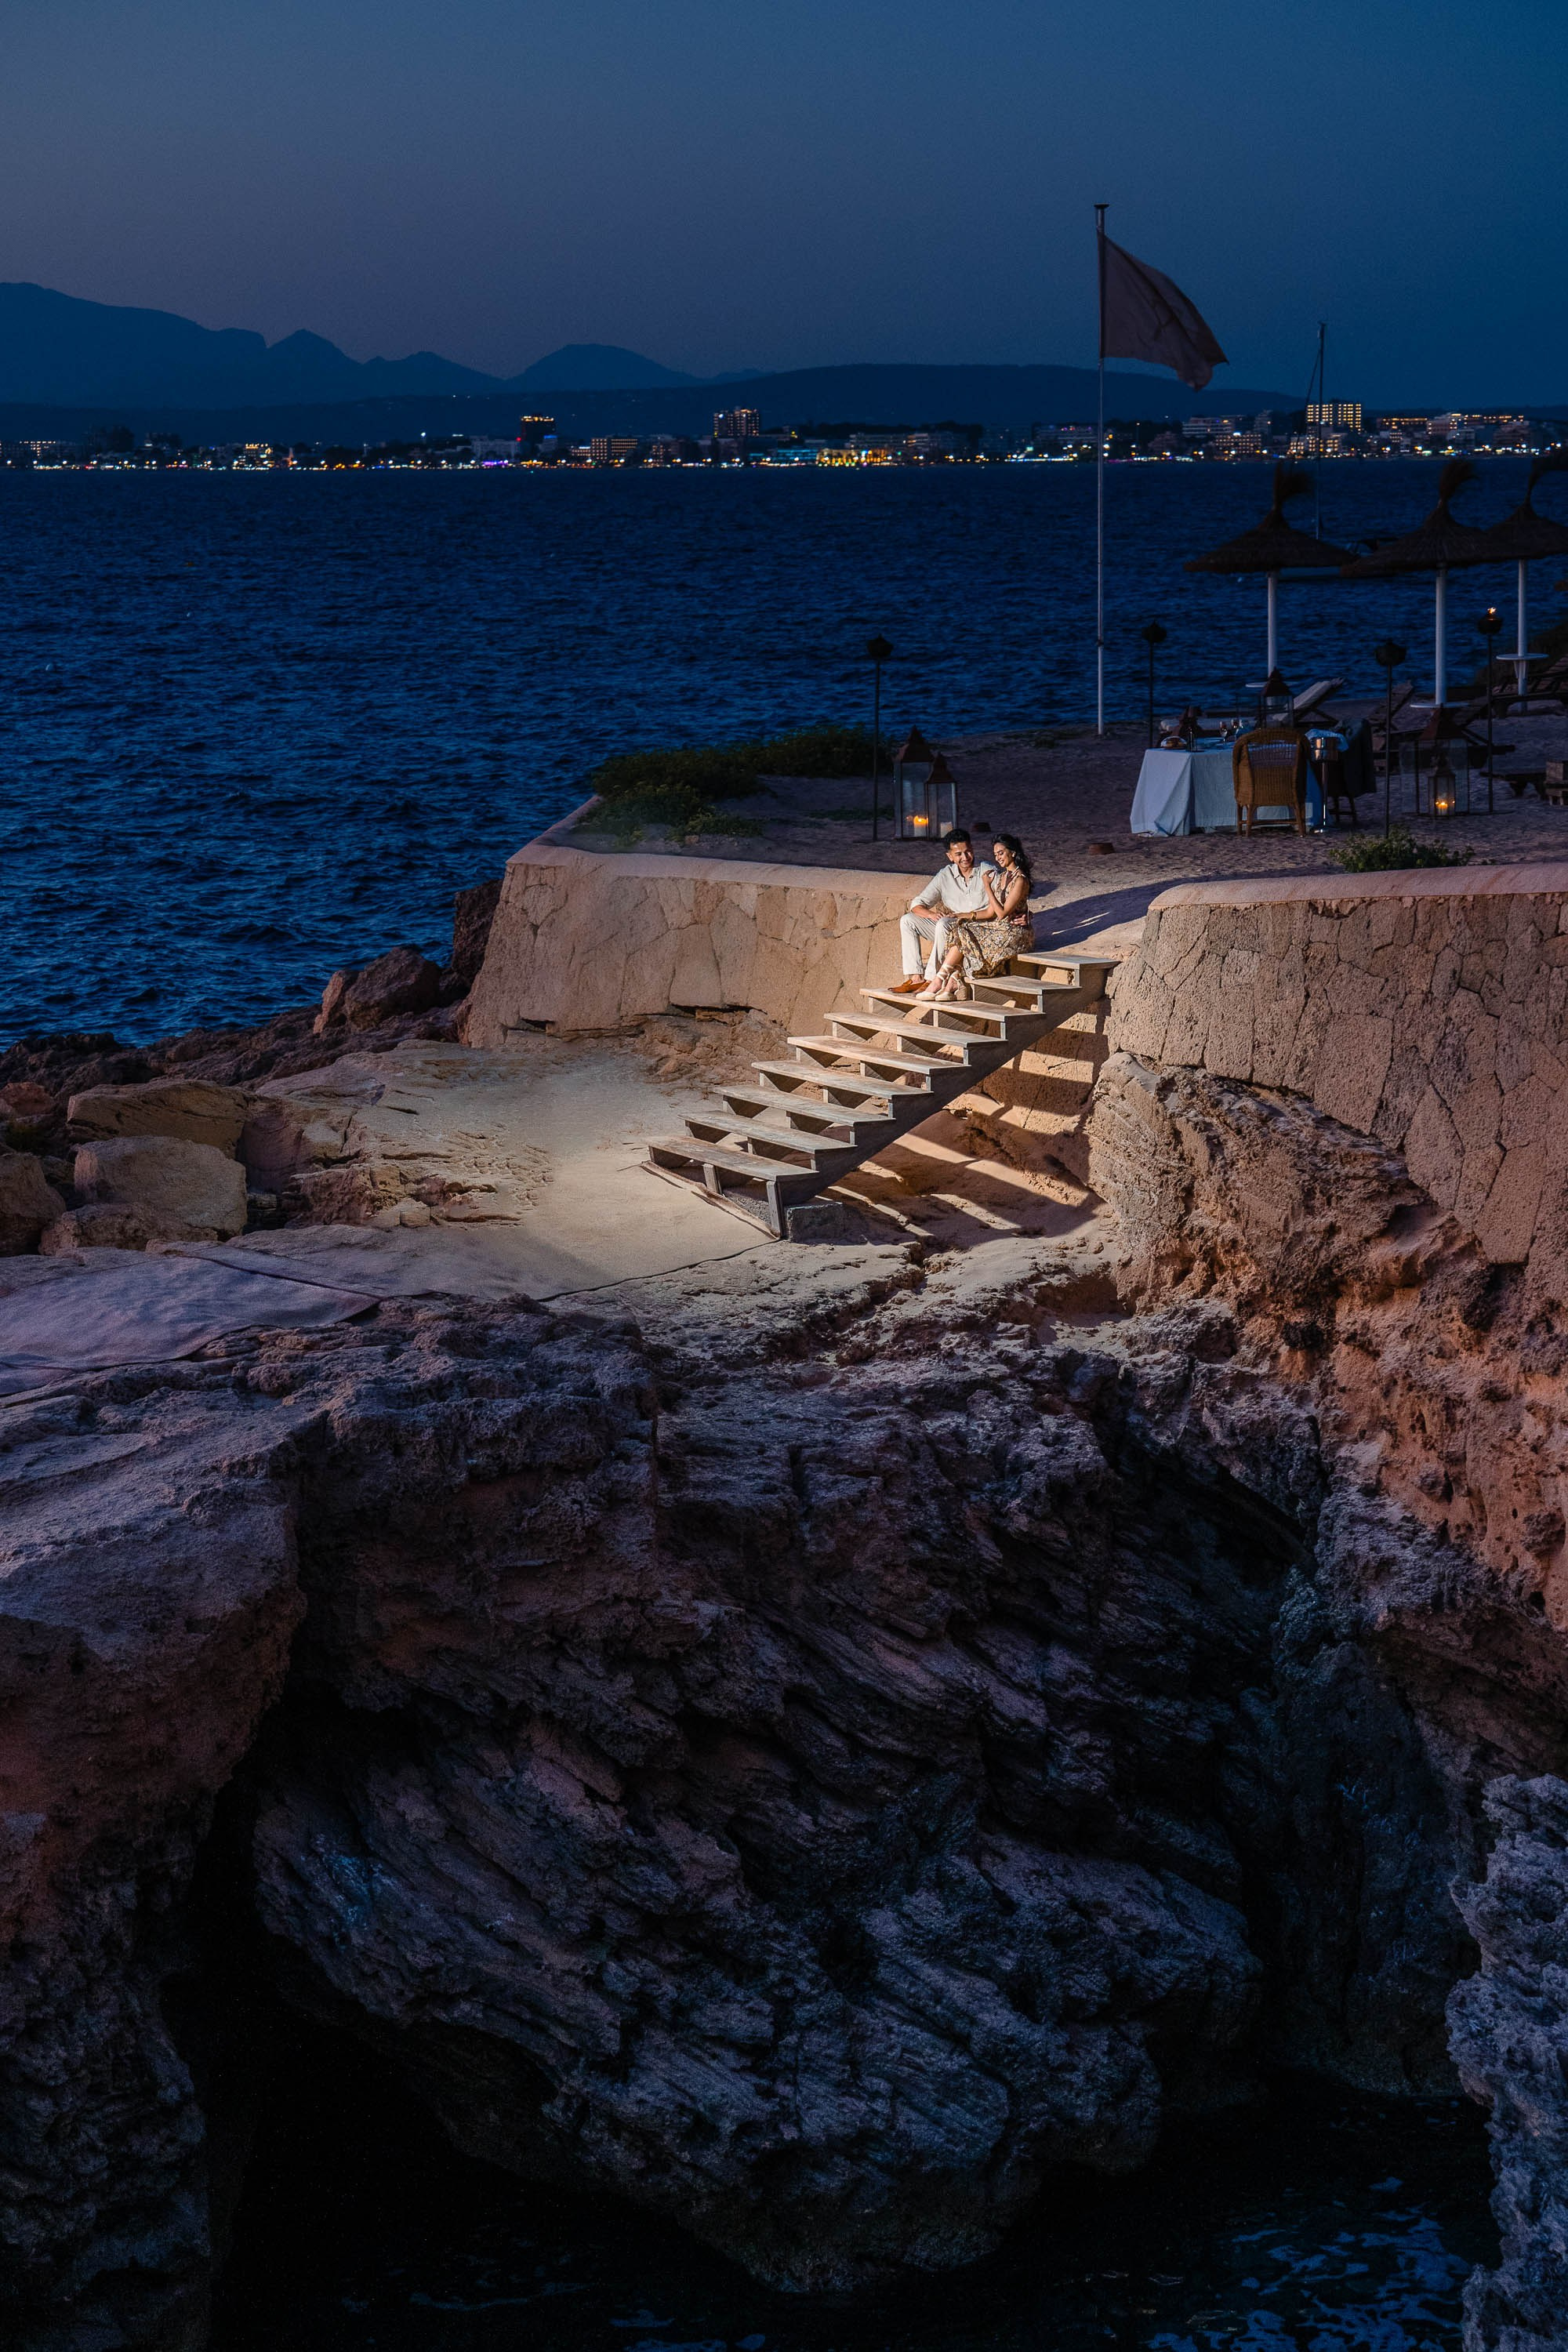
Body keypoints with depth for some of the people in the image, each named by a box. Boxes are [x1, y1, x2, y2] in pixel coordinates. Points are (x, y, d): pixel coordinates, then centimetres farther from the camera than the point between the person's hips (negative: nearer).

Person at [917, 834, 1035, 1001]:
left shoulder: (1020, 880, -14)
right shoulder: (1003, 876, 15)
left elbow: (1002, 913, -18)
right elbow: (991, 912, 14)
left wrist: (988, 886, -19)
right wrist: (967, 916, 2)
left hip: (1015, 933, -9)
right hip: (999, 927, 9)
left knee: (963, 936, -18)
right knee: (959, 927, -10)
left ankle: (938, 981, -13)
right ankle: (955, 981, -21)